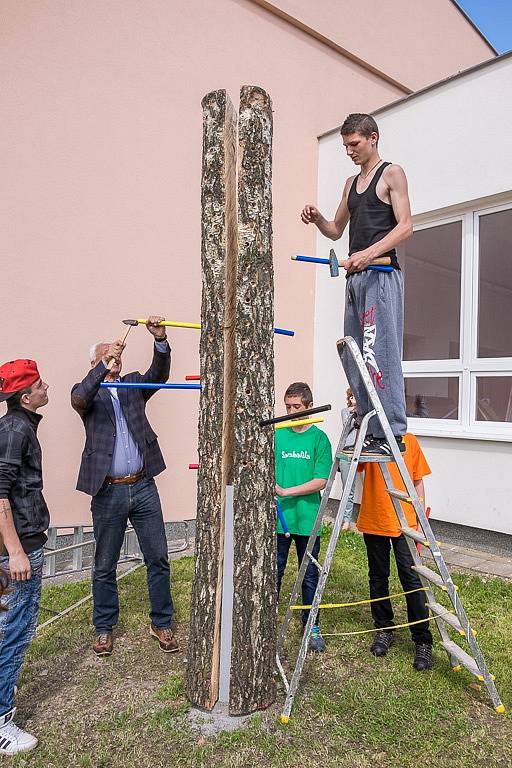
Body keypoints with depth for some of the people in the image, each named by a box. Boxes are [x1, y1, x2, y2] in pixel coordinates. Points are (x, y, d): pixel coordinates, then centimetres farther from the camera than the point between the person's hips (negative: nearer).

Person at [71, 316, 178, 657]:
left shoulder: (134, 384, 11)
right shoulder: (87, 392, 3)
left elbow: (159, 374, -8)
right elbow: (80, 399, -21)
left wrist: (161, 340, -24)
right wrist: (105, 365, -32)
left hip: (143, 487, 2)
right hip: (108, 492, -2)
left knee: (158, 560, 9)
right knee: (105, 566, 12)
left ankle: (161, 623, 26)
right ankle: (104, 628, 31)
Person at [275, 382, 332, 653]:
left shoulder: (319, 438, -4)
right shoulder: (277, 435, 1)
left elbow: (320, 481, -9)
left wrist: (287, 492, -17)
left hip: (307, 519, -1)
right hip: (278, 517, 1)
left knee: (310, 576, 13)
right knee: (273, 573, 10)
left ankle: (312, 627, 30)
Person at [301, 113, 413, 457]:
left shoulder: (391, 173, 4)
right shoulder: (351, 183, 26)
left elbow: (405, 226, -7)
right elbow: (336, 230, 27)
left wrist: (369, 253, -21)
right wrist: (317, 218, 6)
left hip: (381, 274, -7)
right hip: (356, 277, 8)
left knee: (380, 356, -14)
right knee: (354, 359, 2)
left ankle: (392, 433, -11)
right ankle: (370, 431, 7)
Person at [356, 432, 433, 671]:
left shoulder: (409, 441, 2)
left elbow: (418, 482, 7)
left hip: (405, 523, 0)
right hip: (373, 523, 1)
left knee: (412, 579, -1)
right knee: (378, 578, 12)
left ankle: (423, 641, 12)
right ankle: (383, 630, 29)